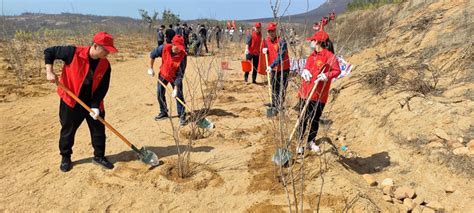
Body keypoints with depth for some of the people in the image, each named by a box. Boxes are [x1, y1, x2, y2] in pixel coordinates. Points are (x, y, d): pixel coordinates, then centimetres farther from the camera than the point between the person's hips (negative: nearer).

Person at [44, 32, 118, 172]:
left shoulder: (105, 65, -10)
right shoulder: (73, 53, -21)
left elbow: (103, 88, -7)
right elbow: (49, 52, -9)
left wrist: (95, 106, -17)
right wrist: (49, 72, -19)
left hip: (93, 103, 3)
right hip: (71, 102, -3)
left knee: (99, 130, 7)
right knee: (68, 130, 11)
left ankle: (99, 156, 26)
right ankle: (65, 157, 32)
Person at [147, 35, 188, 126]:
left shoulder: (183, 55, -30)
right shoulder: (164, 48, -25)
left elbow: (180, 74, -27)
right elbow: (153, 55, -5)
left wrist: (176, 88, -30)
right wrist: (150, 68, 0)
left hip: (175, 77, -3)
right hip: (163, 75, 3)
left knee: (179, 95, -7)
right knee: (160, 94, 10)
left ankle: (182, 115, 7)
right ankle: (163, 112, 30)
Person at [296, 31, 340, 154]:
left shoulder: (329, 56, -9)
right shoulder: (312, 56, 11)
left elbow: (337, 71, -11)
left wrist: (326, 76, -27)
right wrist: (304, 71, -2)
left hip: (319, 95, -5)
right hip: (305, 92, 5)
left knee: (315, 120, 11)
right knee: (303, 119, 6)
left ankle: (310, 141, 27)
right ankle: (300, 142, 15)